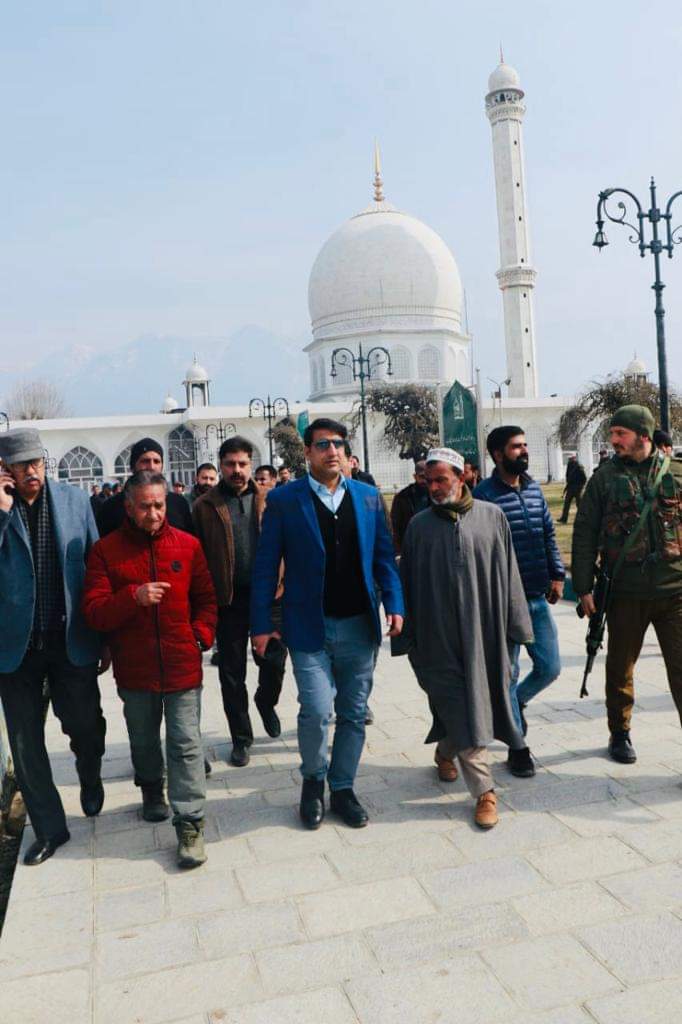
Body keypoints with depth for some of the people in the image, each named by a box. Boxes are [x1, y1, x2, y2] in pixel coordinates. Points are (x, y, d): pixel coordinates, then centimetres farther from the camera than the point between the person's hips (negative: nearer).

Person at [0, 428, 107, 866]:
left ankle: (90, 778, 45)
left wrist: (105, 637, 0)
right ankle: (49, 828, 29)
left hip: (71, 640, 0)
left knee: (85, 726, 10)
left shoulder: (75, 500, -1)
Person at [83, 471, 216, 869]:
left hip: (183, 666, -1)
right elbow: (93, 612, -10)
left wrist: (201, 636, -5)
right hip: (135, 669, 1)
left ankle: (190, 824, 7)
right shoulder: (106, 550, -5)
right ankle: (152, 791, 47)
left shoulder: (188, 545, -1)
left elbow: (206, 598, 9)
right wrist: (134, 597, -26)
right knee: (143, 741, 21)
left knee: (186, 744, -1)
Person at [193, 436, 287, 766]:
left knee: (274, 661, 6)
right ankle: (241, 738, 23)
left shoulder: (269, 501, 6)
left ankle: (266, 702, 39)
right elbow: (198, 555, -1)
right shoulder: (205, 506, 1)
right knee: (232, 673, 8)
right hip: (228, 600, -1)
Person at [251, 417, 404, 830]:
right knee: (317, 710, -10)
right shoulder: (284, 500, -3)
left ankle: (342, 788, 30)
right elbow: (266, 565, -2)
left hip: (360, 624, 3)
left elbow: (384, 555, 8)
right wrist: (262, 623, -5)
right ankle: (314, 780, 19)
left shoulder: (368, 496, 6)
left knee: (353, 712, 11)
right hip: (309, 626, -3)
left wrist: (394, 605, -3)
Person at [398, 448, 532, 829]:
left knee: (476, 701, 13)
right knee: (461, 709, 0)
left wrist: (515, 625, 3)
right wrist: (410, 638, 3)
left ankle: (446, 753, 40)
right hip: (439, 635, -1)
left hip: (484, 630, 2)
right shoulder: (419, 525, 0)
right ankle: (484, 790, 11)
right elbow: (409, 582, 4)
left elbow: (508, 573, 4)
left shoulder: (492, 516, 1)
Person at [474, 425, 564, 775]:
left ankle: (514, 702, 39)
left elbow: (549, 534, 17)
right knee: (508, 673, 5)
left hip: (537, 597, 6)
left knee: (550, 667, 9)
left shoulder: (534, 488, 10)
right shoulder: (484, 493, -11)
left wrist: (557, 574, 10)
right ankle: (517, 748, 20)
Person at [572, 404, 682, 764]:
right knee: (620, 667, 13)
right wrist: (583, 587, -2)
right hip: (626, 592, 0)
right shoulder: (605, 479, 3)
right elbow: (584, 535, 3)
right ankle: (619, 734, 33)